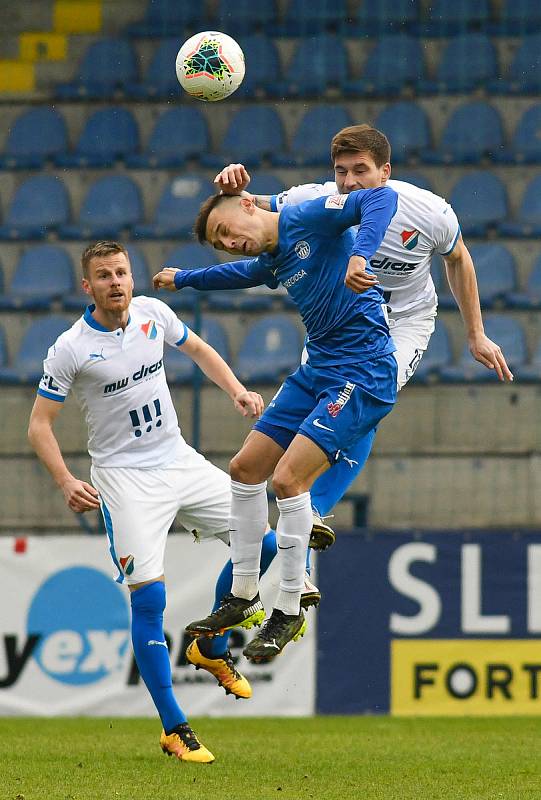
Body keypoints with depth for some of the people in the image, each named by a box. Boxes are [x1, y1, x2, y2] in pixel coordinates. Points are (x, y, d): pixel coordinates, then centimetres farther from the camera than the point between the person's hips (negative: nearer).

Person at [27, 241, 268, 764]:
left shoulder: (152, 313, 0)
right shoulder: (70, 349, -13)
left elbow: (197, 349, 19)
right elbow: (39, 424, -8)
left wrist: (236, 390, 3)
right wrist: (66, 482, -22)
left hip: (179, 460, 5)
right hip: (125, 477, -5)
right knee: (148, 596, -13)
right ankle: (173, 728, -4)